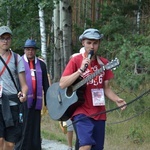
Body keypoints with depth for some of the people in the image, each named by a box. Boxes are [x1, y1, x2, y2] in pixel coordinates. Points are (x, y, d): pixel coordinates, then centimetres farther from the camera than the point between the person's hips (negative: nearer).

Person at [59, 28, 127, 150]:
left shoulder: (104, 63, 8)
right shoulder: (76, 61, -4)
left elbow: (106, 88, 12)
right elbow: (62, 84, -12)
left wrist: (117, 100, -6)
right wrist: (81, 70, -19)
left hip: (99, 113, 5)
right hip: (82, 111, -5)